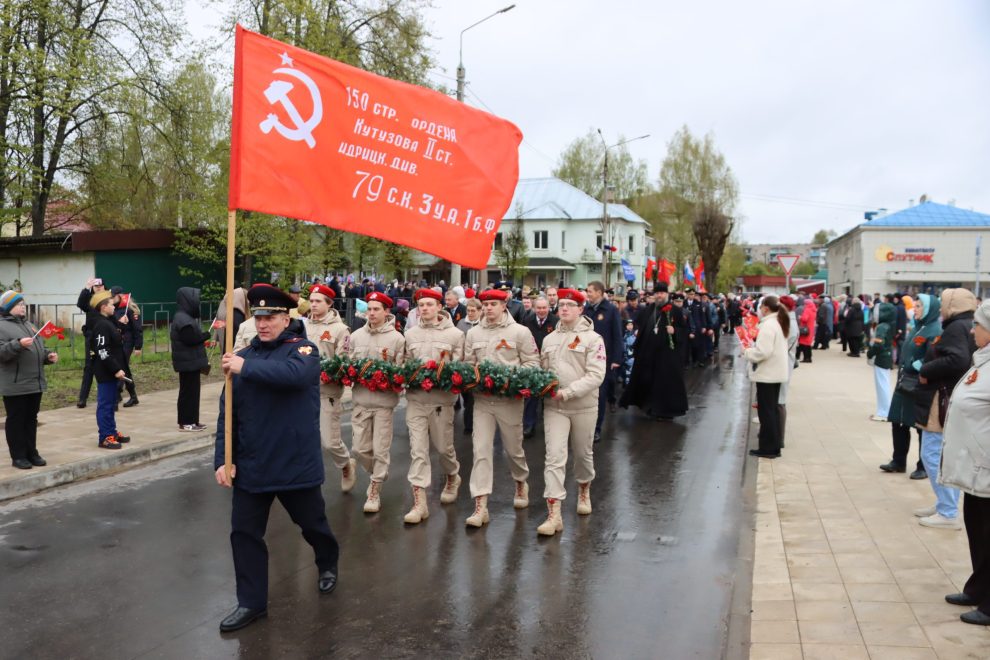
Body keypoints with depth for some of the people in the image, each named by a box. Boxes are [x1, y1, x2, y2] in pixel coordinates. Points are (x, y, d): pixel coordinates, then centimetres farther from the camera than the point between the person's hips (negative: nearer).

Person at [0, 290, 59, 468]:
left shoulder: (29, 325, 18)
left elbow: (38, 349, 25)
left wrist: (48, 356, 7)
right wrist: (18, 344, -31)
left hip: (35, 383, 8)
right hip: (15, 385, -8)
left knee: (31, 420, 13)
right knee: (16, 421, 1)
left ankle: (32, 453, 21)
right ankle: (18, 456, 7)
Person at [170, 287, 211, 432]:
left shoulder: (186, 317, 14)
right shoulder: (183, 319, -18)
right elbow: (190, 339, -22)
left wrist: (202, 338, 5)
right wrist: (206, 335, -10)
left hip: (191, 362, 10)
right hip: (188, 362, -10)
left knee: (192, 390, 13)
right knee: (188, 391, -3)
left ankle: (192, 420, 20)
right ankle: (186, 423, 3)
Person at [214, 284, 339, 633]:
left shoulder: (304, 349, -8)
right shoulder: (243, 356, 5)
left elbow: (294, 373, -34)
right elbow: (227, 413, 4)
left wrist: (247, 368, -29)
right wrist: (223, 458, -4)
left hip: (296, 463, -4)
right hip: (250, 465, 4)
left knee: (312, 524, 16)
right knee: (244, 533, 5)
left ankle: (328, 565, 46)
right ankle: (251, 602, 20)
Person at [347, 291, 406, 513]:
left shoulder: (397, 338, -3)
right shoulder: (357, 335, 8)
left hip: (385, 400, -3)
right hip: (361, 398, 4)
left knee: (381, 449, 0)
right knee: (360, 448, 8)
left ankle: (375, 490, 14)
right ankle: (378, 475, 35)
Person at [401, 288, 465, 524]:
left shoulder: (455, 334, -1)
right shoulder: (410, 334, 9)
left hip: (442, 400, -2)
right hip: (415, 399, 2)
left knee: (444, 447, 11)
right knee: (417, 450, -2)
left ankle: (452, 477, 43)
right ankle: (419, 502, 1)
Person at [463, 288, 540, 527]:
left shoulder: (520, 332, -3)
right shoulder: (473, 333, 8)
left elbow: (532, 362, -5)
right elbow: (468, 364, 11)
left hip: (510, 399, -2)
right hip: (482, 399, 2)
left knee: (514, 448, 13)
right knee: (481, 451, -5)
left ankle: (521, 483, 44)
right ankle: (480, 507, -4)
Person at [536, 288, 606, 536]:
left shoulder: (592, 338, -6)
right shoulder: (549, 339, 9)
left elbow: (596, 375, -15)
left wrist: (567, 392, -23)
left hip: (584, 406, -2)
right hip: (554, 406, 2)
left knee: (583, 453, 16)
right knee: (554, 457, -7)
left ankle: (584, 491, 45)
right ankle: (554, 514, -8)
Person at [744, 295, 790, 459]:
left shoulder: (768, 325, -18)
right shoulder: (779, 323, 12)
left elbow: (763, 352, -24)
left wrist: (747, 352, -9)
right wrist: (753, 346, 9)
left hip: (767, 374, -9)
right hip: (777, 373, 9)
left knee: (766, 411, -2)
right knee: (773, 409, 15)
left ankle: (768, 448, 4)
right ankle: (774, 446, 21)